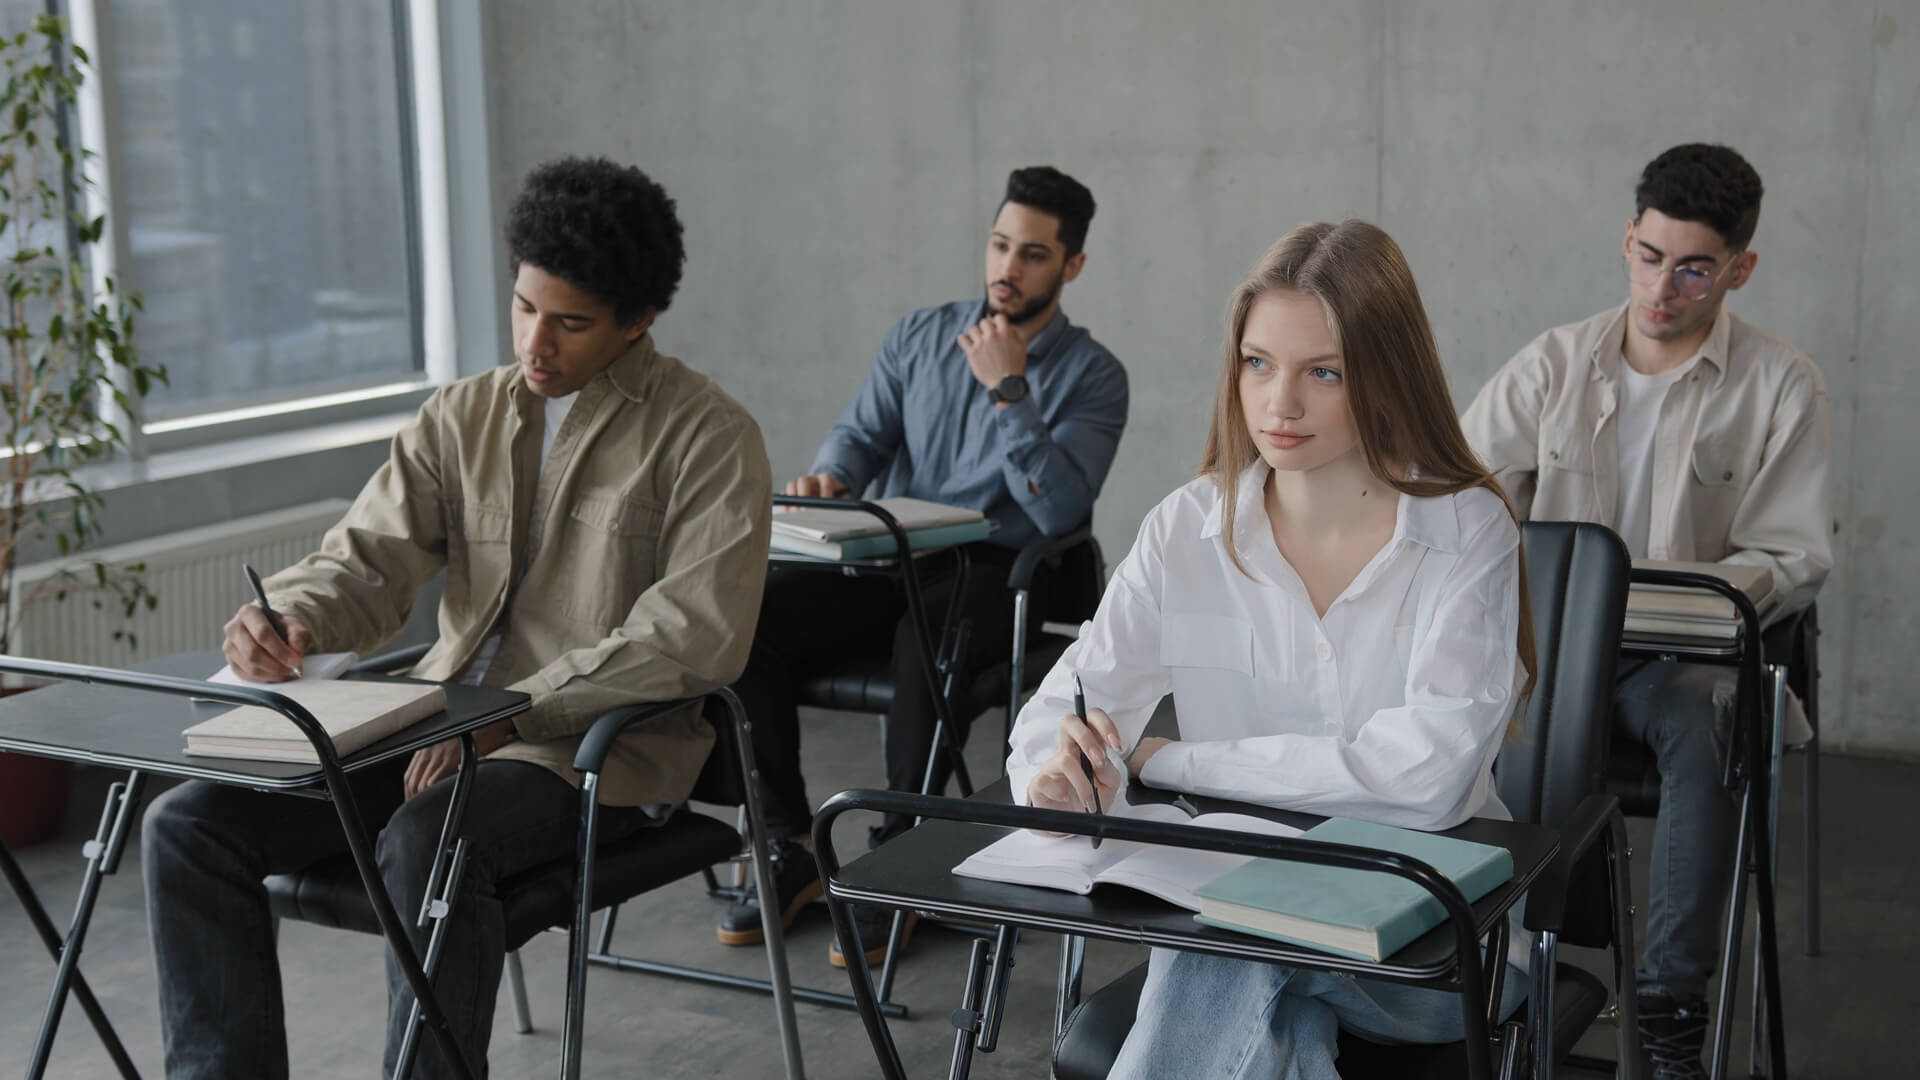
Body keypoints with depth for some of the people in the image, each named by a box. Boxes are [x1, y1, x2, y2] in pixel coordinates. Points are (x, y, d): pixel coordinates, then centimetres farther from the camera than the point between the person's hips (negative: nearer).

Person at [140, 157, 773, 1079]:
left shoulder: (709, 437, -5)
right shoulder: (460, 417, 12)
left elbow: (697, 637, -16)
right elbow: (366, 560, 5)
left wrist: (511, 712, -20)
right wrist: (288, 616, -20)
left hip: (598, 748, -6)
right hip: (437, 724, 6)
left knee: (427, 842, -37)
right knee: (187, 825, -11)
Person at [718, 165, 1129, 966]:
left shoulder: (1092, 375, 0)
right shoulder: (922, 336, 14)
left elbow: (1058, 509, -13)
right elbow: (861, 434, 11)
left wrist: (1008, 390, -16)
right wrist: (829, 478, -13)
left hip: (996, 572, -4)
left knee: (927, 639, -39)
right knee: (749, 618, -22)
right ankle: (788, 853, -12)